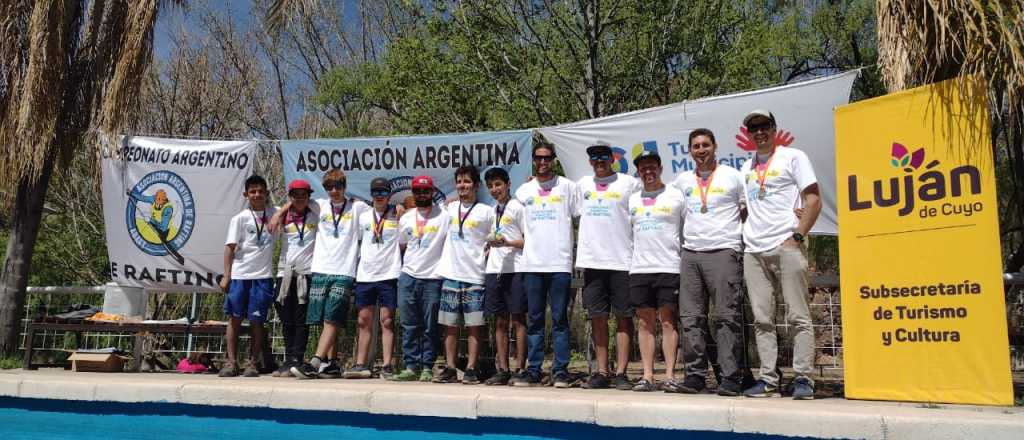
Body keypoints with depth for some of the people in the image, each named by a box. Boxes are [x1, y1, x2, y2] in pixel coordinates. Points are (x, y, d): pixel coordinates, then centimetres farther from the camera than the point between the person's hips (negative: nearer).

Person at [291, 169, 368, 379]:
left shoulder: (357, 207, 7)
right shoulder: (320, 205, 14)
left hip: (344, 272, -3)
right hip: (320, 270, 3)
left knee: (332, 320, -11)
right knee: (326, 320, 4)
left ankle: (314, 364, -16)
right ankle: (332, 364, 11)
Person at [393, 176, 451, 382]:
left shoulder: (444, 216, 0)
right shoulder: (406, 218, 14)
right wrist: (403, 265, 14)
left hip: (433, 278, -4)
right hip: (408, 277, 4)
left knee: (430, 328, 2)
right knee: (409, 326, 4)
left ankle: (427, 367, 9)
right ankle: (411, 366, 10)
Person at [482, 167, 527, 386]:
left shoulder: (517, 207, -2)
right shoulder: (491, 211, 18)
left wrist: (506, 242, -16)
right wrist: (489, 248, 10)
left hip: (515, 270, -6)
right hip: (494, 270, 6)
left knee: (518, 320, -2)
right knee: (500, 321, 7)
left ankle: (520, 368, 2)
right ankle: (503, 370, 11)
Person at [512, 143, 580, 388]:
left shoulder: (567, 186, 6)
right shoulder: (523, 191, 14)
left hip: (560, 263, -3)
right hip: (532, 264, 3)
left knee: (559, 319, 0)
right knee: (534, 320, 6)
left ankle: (561, 370, 5)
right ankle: (533, 370, 12)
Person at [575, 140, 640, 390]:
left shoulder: (630, 183, 3)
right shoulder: (583, 184, 15)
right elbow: (578, 215, 26)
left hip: (622, 260, -3)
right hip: (591, 260, 4)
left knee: (623, 317, -1)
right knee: (597, 317, 5)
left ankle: (621, 372, 4)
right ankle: (602, 372, 12)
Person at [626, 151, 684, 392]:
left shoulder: (676, 196, 4)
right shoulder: (632, 199, 15)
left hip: (668, 268, -3)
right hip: (639, 268, 4)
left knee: (668, 321, -2)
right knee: (645, 322, 4)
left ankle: (670, 375, 2)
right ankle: (647, 376, 8)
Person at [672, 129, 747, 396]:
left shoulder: (732, 176, 6)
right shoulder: (683, 180, 16)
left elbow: (748, 209, 10)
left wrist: (732, 230, -1)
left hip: (723, 251, -4)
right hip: (691, 253, 4)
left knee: (727, 316, -6)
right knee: (691, 317, 2)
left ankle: (731, 377, -3)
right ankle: (695, 374, 8)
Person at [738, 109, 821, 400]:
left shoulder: (793, 157, 4)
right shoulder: (746, 167, 20)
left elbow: (813, 200, -3)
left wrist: (796, 237, -11)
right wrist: (744, 237, 8)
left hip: (785, 247, -5)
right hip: (753, 251, 5)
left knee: (798, 316, -3)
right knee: (762, 320, 4)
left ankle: (803, 379, 1)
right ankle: (768, 380, 8)